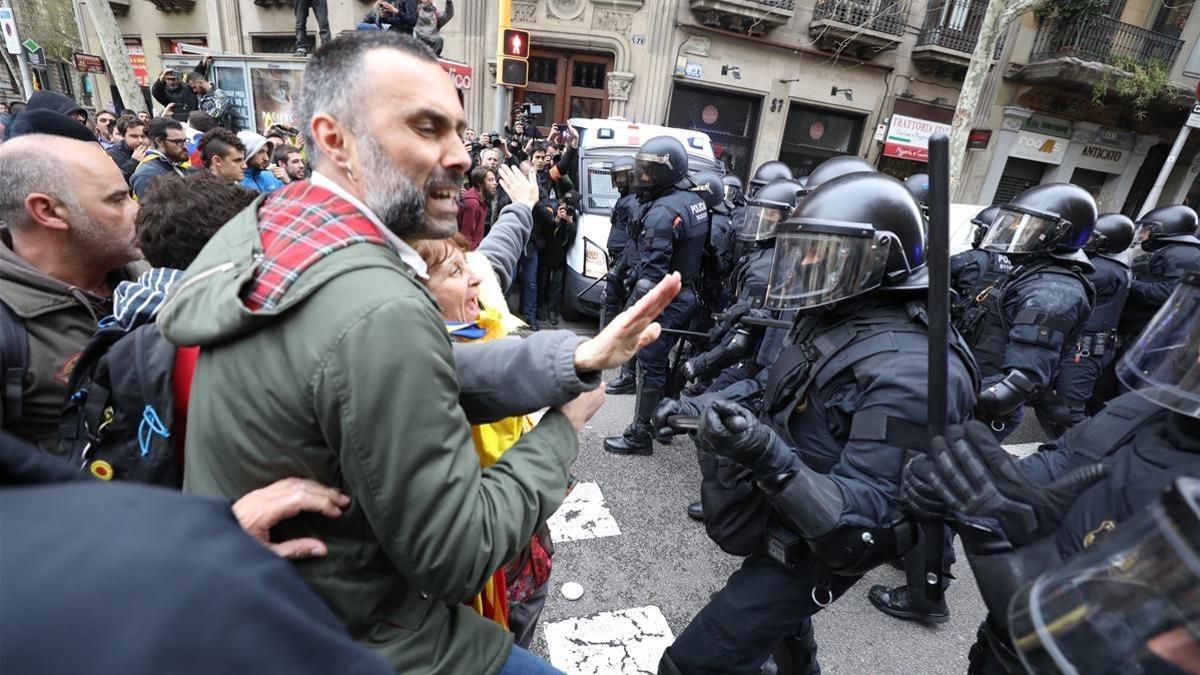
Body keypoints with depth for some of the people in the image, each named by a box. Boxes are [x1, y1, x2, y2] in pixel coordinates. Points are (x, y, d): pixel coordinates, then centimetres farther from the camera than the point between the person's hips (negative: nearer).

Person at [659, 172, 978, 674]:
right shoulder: (828, 319, -2)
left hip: (810, 553, -8)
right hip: (782, 527, 8)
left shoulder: (907, 370, -31)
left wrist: (769, 458, -45)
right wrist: (699, 407, 4)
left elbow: (867, 521, -32)